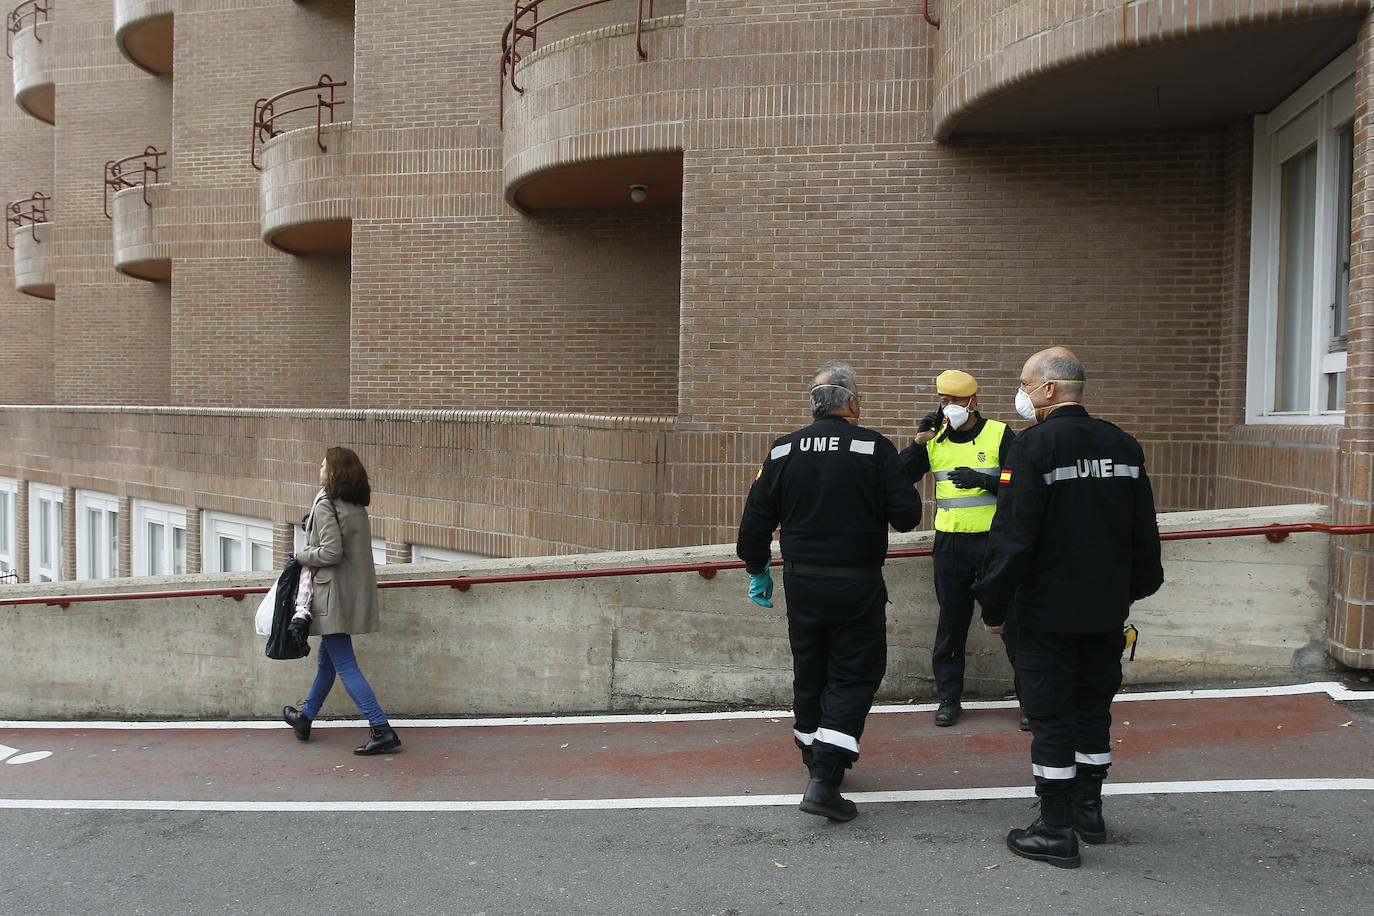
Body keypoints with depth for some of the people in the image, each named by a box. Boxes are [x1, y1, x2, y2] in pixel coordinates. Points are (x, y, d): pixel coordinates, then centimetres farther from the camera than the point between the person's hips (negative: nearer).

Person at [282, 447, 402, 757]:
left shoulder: (326, 506, -16)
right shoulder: (356, 506, 8)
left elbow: (331, 552, -22)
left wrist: (302, 555, -5)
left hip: (334, 595, -9)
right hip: (354, 593, 9)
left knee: (345, 665, -7)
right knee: (326, 660, 21)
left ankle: (382, 730, -11)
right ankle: (305, 718, 38)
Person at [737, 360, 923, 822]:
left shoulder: (784, 450, 0)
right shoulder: (874, 447, -11)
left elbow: (756, 517, 4)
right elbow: (906, 515, -12)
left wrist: (758, 569, 17)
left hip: (801, 585, 4)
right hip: (857, 587, -4)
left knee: (809, 675, 17)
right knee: (854, 677, 4)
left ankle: (819, 764, 33)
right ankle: (825, 780, -5)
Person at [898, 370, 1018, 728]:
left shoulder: (1000, 434, -2)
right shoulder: (934, 440, 6)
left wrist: (982, 479, -19)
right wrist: (919, 441, -9)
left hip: (994, 540, -2)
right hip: (950, 543, 3)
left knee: (1011, 620, 0)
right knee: (951, 624, 9)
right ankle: (949, 698, 20)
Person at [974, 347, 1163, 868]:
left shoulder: (1032, 448, -16)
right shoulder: (1123, 445, 5)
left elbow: (1012, 537, -17)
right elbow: (1145, 529, 13)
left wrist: (993, 606, -9)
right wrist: (1135, 587, 25)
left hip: (1049, 610, -6)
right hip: (1108, 609, 7)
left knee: (1051, 717, 2)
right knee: (1093, 708, 18)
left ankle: (1056, 831, 9)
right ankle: (1089, 810, 31)